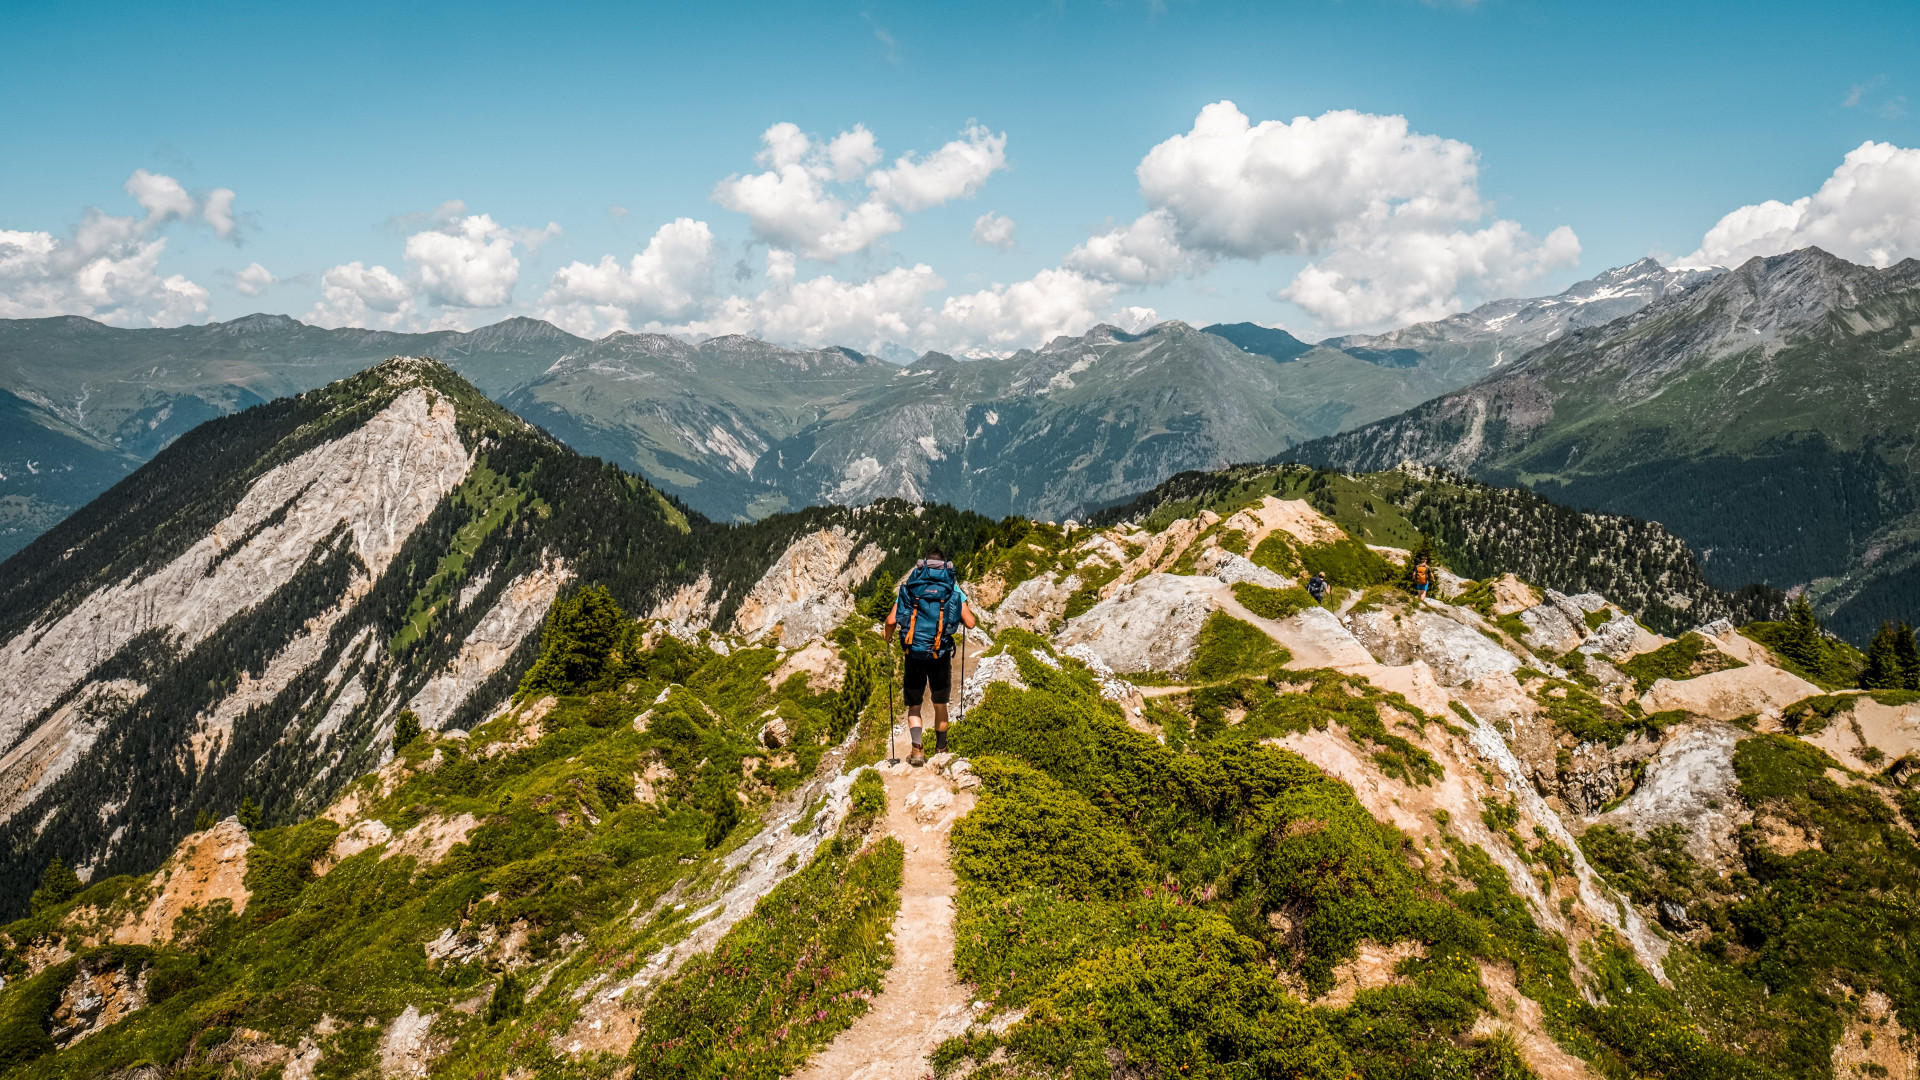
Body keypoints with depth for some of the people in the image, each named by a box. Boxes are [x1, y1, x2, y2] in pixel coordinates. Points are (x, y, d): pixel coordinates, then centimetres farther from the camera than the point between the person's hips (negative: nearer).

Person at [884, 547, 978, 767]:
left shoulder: (909, 586, 5)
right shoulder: (953, 589, 4)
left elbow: (891, 621, -3)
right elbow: (970, 623, -2)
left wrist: (888, 638, 19)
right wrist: (958, 617, 21)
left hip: (914, 654, 0)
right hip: (940, 655, 0)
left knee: (913, 705, 10)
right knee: (940, 704, 18)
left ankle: (918, 748, -9)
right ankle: (941, 750, 28)